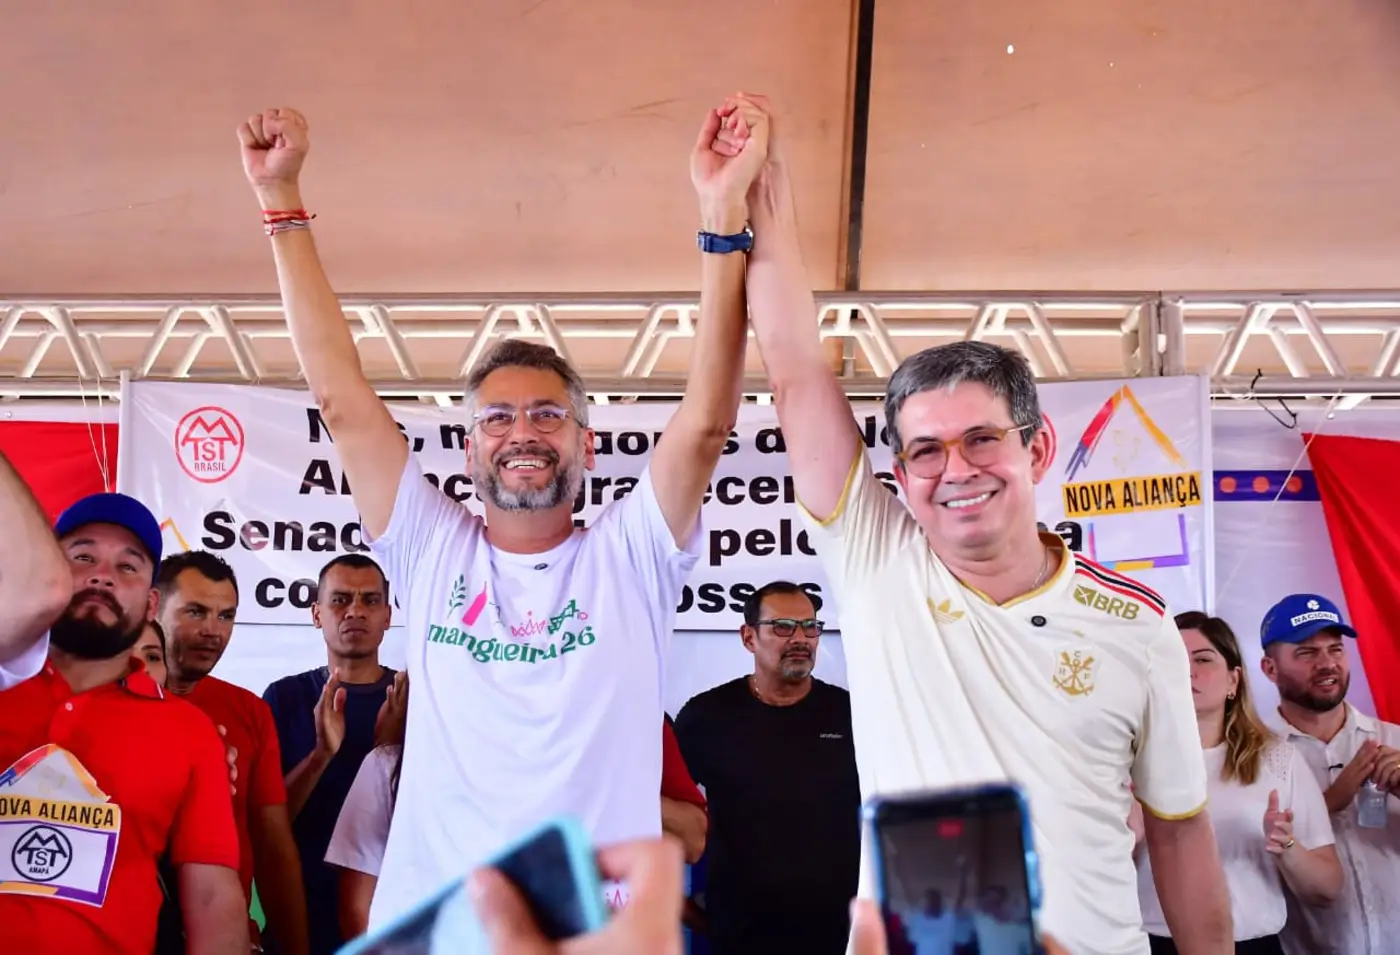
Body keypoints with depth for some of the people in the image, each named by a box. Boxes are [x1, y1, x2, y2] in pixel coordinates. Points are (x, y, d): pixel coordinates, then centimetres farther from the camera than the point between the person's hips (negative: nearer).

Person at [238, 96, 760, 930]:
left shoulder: (629, 558, -2)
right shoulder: (432, 551, 3)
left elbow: (707, 422, -14)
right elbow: (341, 396, 0)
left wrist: (724, 216, -21)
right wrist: (283, 200, -2)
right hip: (429, 921, 2)